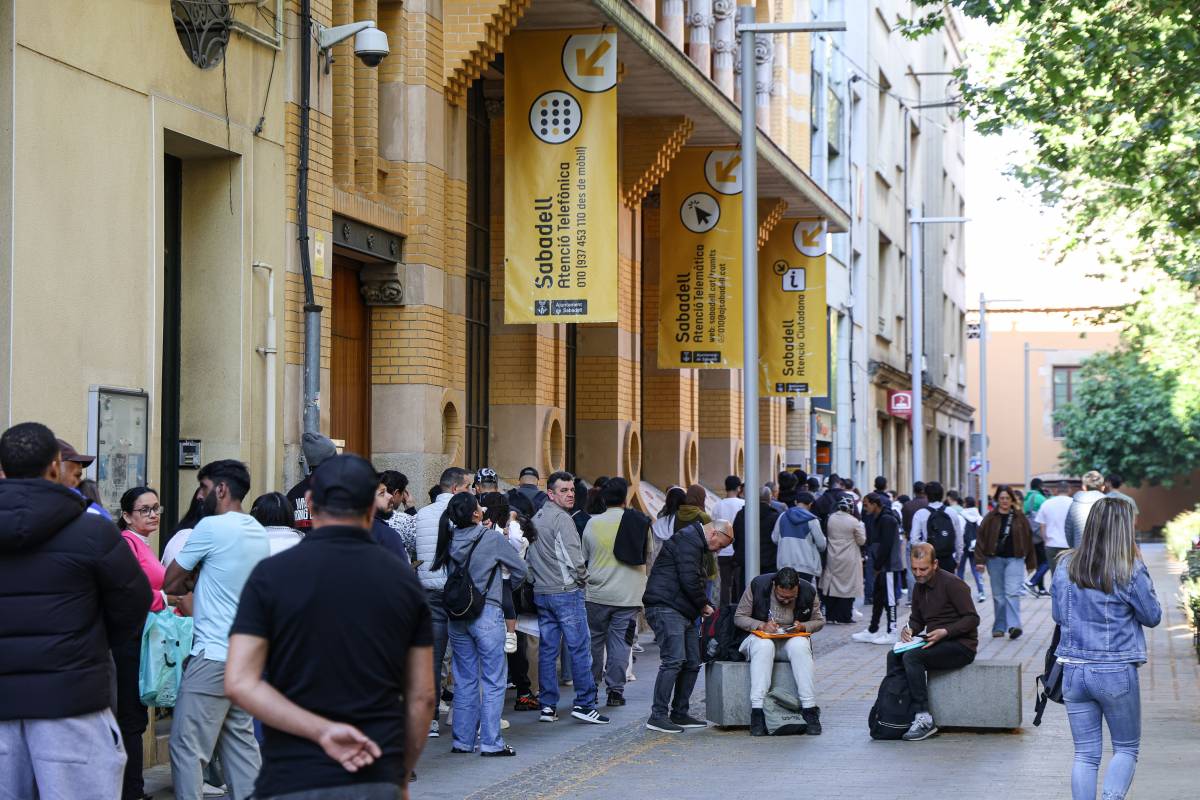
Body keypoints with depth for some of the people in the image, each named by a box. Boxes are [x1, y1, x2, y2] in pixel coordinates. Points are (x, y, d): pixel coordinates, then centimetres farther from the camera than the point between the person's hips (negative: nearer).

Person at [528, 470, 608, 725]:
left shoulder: (535, 519, 13)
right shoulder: (562, 519, -13)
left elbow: (530, 558, 15)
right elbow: (574, 559, -17)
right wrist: (582, 580, -1)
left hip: (541, 593, 8)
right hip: (566, 592, -8)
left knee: (547, 649, 9)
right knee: (580, 647, -3)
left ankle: (547, 706, 10)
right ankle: (584, 703, -3)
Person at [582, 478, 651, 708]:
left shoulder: (593, 523, -4)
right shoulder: (641, 523, -1)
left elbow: (583, 558, 4)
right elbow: (648, 556, 7)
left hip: (597, 594, 0)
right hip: (629, 595, 0)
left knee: (594, 641, 12)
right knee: (620, 643, 4)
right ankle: (615, 691, 2)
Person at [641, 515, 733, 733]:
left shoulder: (694, 542, 24)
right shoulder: (688, 540, -12)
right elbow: (689, 580, -19)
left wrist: (701, 605, 12)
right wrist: (703, 605, -6)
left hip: (682, 612, 11)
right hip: (665, 608, -11)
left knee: (692, 663, 10)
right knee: (674, 660, -17)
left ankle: (680, 713, 17)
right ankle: (658, 716, -16)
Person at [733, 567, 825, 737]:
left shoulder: (808, 591, -7)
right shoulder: (758, 586, -12)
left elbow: (819, 621, 8)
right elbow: (739, 617, -3)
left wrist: (803, 626, -14)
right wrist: (761, 625, -21)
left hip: (793, 639, 1)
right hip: (761, 637, -1)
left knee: (800, 646, -34)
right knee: (764, 646, -37)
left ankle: (810, 709, -32)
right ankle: (756, 711, -41)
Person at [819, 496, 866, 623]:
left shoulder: (830, 518, -3)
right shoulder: (854, 522, -14)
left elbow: (826, 535, 7)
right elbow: (861, 540, -5)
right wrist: (861, 527, 10)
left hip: (832, 559, 4)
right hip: (849, 560, -4)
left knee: (832, 585, 11)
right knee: (847, 586, 3)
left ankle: (831, 615, 13)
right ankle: (844, 616, 3)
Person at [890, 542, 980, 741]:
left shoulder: (952, 584, -13)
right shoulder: (919, 587, 12)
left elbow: (972, 618, -16)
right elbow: (917, 619, 23)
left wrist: (945, 632, -27)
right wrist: (909, 629, 0)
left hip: (961, 646, -8)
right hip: (936, 644, 9)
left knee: (912, 657, -28)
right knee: (893, 656, -7)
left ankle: (923, 718, -30)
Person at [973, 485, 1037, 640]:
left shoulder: (1019, 518, 4)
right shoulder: (990, 518, 3)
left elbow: (1028, 540, 9)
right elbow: (981, 539, 0)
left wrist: (1030, 563, 10)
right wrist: (980, 560, -9)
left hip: (1014, 559, -1)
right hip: (995, 559, 1)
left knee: (1012, 592, -15)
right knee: (998, 595, 6)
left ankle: (1014, 626, -23)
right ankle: (999, 627, 14)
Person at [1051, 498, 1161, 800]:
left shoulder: (1065, 566, 0)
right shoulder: (1130, 571, -13)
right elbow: (1152, 616, 0)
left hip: (1073, 671, 3)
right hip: (1116, 672, -3)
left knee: (1085, 754, 10)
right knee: (1126, 748, 12)